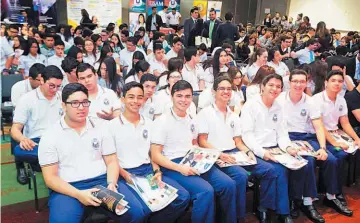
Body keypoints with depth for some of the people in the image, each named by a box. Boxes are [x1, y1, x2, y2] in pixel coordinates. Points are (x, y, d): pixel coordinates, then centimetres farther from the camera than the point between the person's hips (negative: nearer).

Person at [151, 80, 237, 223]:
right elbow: (155, 155, -11)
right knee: (206, 190, -29)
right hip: (172, 166, -7)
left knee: (228, 184, -9)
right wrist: (180, 168, -23)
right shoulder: (162, 121, -8)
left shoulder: (192, 120, 13)